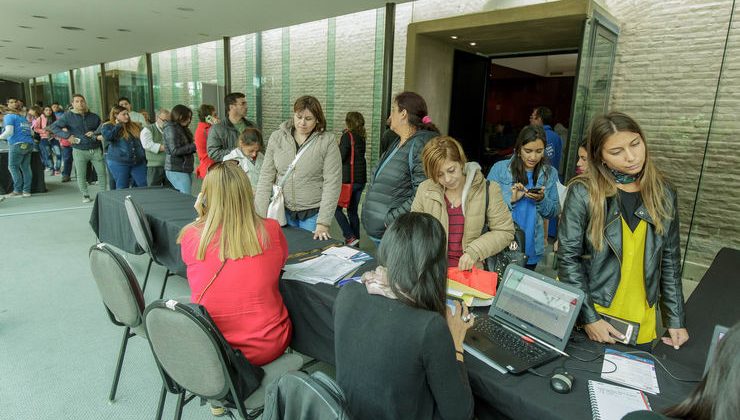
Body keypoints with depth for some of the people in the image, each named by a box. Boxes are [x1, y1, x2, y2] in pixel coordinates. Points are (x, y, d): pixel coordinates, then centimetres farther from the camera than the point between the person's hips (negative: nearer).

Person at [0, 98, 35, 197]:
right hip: (29, 144, 7)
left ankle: (18, 190, -6)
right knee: (26, 167, 4)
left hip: (17, 144, -6)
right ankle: (26, 190, 1)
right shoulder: (23, 118, 22)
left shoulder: (8, 116, 1)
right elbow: (30, 132, 22)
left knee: (13, 167, -1)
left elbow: (9, 132, -10)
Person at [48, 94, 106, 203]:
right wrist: (67, 136, -12)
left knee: (102, 172, 2)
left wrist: (95, 133, -2)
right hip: (79, 151, -2)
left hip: (96, 149, 2)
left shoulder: (94, 116, 8)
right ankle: (85, 195, 16)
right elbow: (53, 127, 1)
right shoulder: (68, 116, 0)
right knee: (81, 175, 2)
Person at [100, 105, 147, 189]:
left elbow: (143, 141, 19)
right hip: (118, 162, -3)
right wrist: (118, 125, -10)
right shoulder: (107, 126, 2)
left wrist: (145, 158, 15)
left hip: (138, 162, 3)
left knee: (144, 186, -1)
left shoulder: (135, 126, 12)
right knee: (122, 188, 3)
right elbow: (107, 136, -21)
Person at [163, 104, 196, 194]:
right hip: (176, 170, -8)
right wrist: (194, 146, -13)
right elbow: (175, 151, -15)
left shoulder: (182, 128, 17)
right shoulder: (170, 128, -8)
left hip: (186, 169, 8)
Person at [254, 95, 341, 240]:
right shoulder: (277, 137, 1)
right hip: (283, 212, 3)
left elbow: (332, 184, -11)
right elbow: (266, 177, 1)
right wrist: (260, 215, -6)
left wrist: (323, 224, -17)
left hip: (313, 214, -2)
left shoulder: (327, 142, -8)